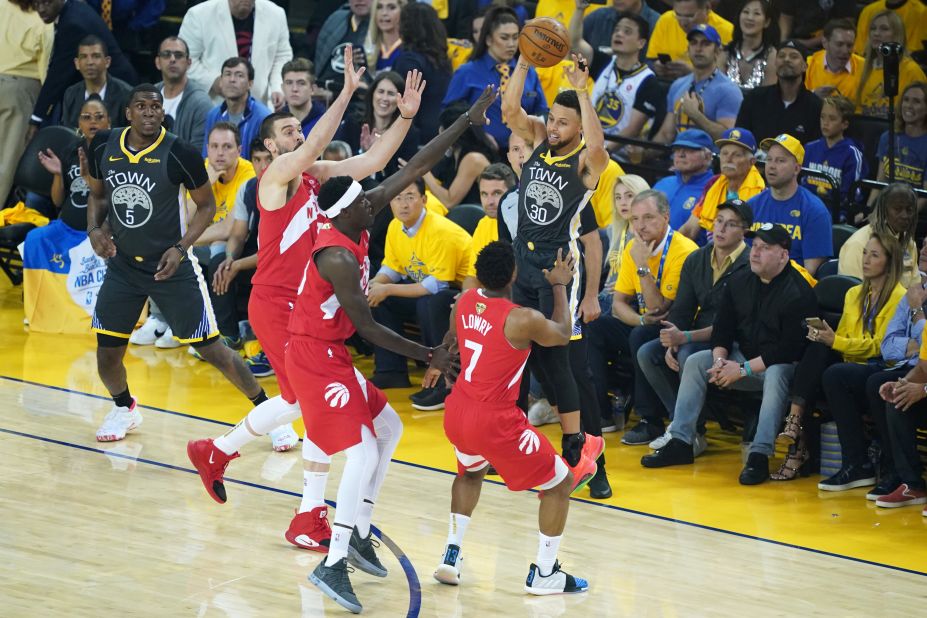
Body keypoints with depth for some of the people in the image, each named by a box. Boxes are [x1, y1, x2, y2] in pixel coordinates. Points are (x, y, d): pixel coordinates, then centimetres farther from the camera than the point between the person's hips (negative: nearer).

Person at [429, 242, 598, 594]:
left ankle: (451, 555, 29)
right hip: (495, 422, -7)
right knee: (560, 485, 10)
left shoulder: (465, 301, 2)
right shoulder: (523, 320, -18)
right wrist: (560, 285, 16)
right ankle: (544, 575, 14)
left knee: (471, 472, 38)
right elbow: (563, 334, 3)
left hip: (456, 415, 7)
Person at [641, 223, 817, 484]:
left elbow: (791, 348, -23)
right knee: (695, 362, -5)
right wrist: (720, 360, -12)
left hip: (782, 364, -7)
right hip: (744, 356, 7)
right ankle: (680, 442, -6)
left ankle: (759, 455, -41)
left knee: (777, 375, -39)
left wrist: (744, 370, -22)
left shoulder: (798, 292, -18)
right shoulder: (739, 282, 5)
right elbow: (722, 328, 9)